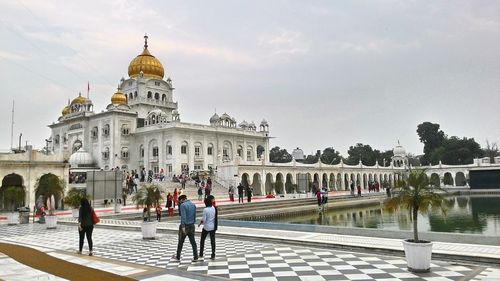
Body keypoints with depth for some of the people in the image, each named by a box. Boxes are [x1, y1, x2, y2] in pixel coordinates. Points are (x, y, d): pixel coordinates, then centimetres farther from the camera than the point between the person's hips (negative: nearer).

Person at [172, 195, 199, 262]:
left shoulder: (183, 205, -13)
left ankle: (178, 257, 21)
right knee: (193, 242, 7)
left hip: (185, 226, -6)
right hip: (192, 226, 6)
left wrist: (183, 227, -23)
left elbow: (183, 216, -21)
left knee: (181, 242, 9)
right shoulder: (193, 205, 8)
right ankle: (195, 257, 6)